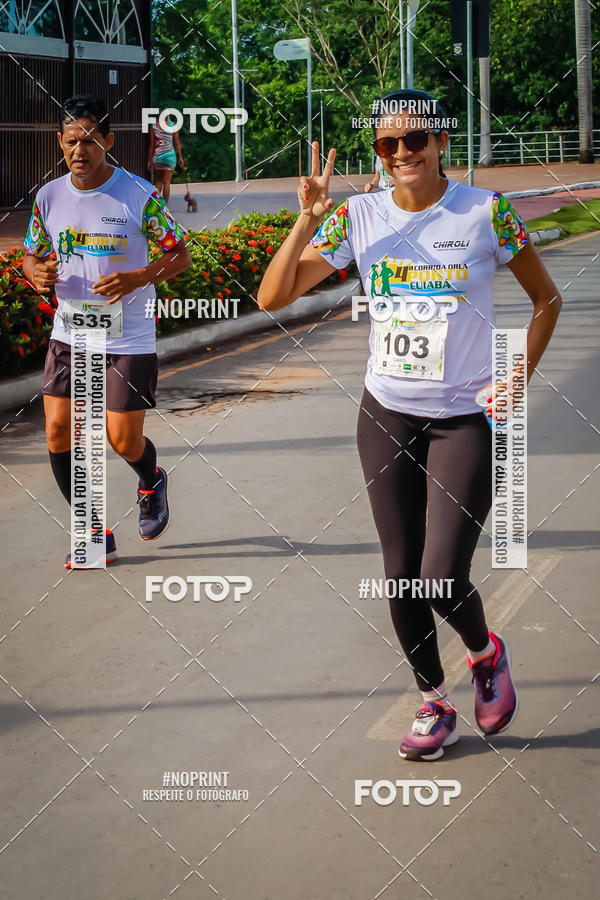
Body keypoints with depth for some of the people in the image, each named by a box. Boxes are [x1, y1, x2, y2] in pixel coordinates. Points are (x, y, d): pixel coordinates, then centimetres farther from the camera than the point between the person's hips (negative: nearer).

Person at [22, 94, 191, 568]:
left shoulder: (140, 195, -12)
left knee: (123, 440, -2)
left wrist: (136, 279, -23)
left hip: (129, 338, -4)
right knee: (58, 431, -4)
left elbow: (180, 255, -5)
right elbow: (32, 255, 13)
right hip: (69, 334, 4)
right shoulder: (49, 196, 0)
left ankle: (152, 481, 37)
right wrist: (38, 273, -12)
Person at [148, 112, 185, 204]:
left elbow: (152, 144, -1)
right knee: (167, 183, 1)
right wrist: (180, 157, 4)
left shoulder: (153, 126, -1)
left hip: (157, 156, 1)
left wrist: (149, 160, 3)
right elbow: (177, 143, -3)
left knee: (158, 182, 12)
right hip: (169, 155, -1)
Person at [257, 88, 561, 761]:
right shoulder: (358, 218, -2)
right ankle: (434, 704, 27)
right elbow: (272, 297, -5)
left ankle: (486, 654, 24)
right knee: (402, 577, 7)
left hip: (465, 419, -3)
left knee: (442, 580, -10)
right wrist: (308, 220, -16)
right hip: (386, 415, 3)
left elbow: (546, 298, 5)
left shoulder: (486, 212, -8)